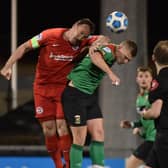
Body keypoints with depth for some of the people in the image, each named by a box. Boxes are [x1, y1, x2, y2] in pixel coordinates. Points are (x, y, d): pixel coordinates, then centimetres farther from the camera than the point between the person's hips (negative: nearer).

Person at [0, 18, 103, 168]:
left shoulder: (83, 42, -8)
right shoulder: (50, 36, -15)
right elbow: (24, 47, -9)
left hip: (63, 87, 0)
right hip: (42, 87, 0)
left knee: (62, 126, -12)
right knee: (48, 129, -1)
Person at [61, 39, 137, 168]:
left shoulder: (111, 57, 9)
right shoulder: (108, 50, -19)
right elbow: (95, 56, -42)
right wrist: (110, 73, -52)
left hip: (89, 94, 9)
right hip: (75, 94, -9)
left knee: (99, 133, 0)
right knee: (80, 139, -7)